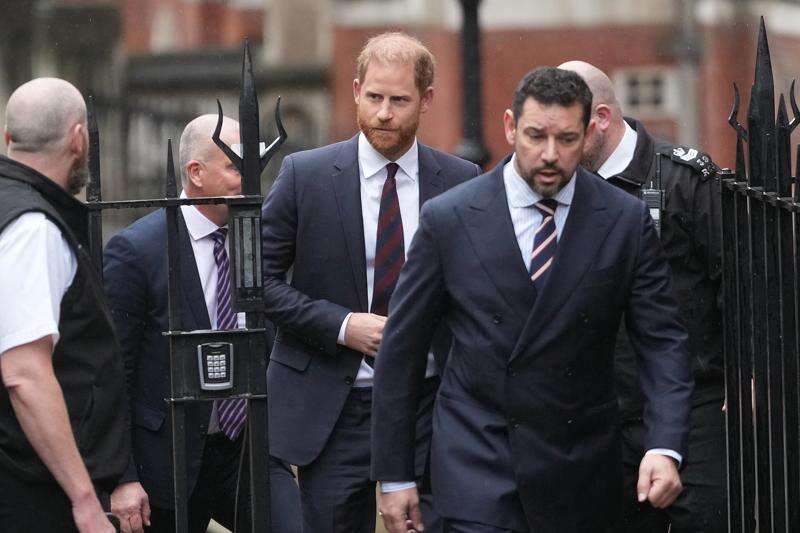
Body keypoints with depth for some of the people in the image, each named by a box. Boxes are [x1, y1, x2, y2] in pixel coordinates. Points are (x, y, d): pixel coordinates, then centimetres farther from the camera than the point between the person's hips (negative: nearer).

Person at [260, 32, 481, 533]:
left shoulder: (461, 182, 3)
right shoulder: (306, 175, -1)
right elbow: (259, 278, -1)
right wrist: (341, 325, -12)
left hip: (428, 407, 1)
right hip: (332, 411, -1)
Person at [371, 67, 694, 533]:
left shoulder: (626, 222, 0)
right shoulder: (448, 219, -2)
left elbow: (663, 341, -2)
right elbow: (402, 349, 3)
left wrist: (665, 448, -18)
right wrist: (394, 475, 2)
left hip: (579, 471, 2)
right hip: (477, 458, -1)